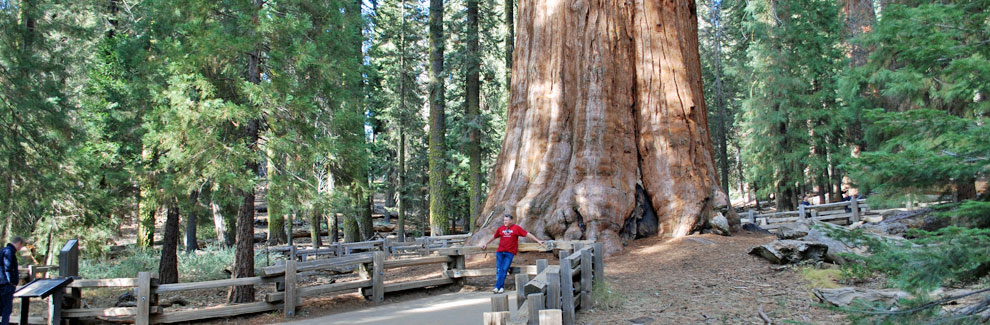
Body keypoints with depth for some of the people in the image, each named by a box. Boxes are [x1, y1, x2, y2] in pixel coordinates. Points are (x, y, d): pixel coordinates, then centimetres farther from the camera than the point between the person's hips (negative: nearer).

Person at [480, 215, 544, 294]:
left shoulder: (516, 228, 0)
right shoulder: (501, 228, 11)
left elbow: (527, 234, 1)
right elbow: (494, 237, 26)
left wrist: (538, 241, -2)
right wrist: (486, 243, 32)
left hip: (510, 253, -4)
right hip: (500, 252, 4)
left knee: (504, 269, -11)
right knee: (498, 270, 0)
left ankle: (497, 287, -13)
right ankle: (501, 287, 8)